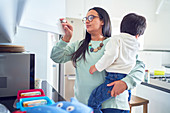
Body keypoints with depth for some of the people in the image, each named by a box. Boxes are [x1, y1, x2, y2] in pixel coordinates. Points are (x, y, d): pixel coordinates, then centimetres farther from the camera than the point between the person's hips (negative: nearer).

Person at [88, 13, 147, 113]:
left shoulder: (117, 39, -5)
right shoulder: (136, 44, 15)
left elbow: (110, 56, -17)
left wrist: (96, 67, -8)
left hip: (114, 77, -8)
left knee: (93, 102, -6)